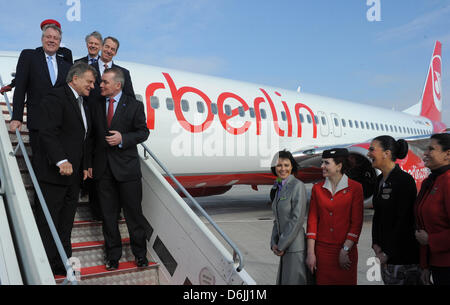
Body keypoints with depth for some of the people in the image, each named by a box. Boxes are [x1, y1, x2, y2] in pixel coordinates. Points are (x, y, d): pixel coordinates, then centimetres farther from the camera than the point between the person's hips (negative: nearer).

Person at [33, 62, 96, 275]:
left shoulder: (81, 103, 19)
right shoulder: (56, 97, -10)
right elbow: (47, 132, -20)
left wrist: (84, 166, 16)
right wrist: (61, 161, -26)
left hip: (73, 173, 9)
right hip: (53, 171, -9)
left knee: (66, 221, 14)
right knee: (48, 221, -1)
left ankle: (62, 264, 24)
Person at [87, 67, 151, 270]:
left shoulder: (134, 106, -1)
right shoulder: (96, 105, 9)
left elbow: (143, 132, 0)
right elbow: (92, 135, 12)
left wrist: (123, 139, -17)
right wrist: (89, 161, 4)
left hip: (127, 167, -3)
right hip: (102, 168, 3)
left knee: (133, 211, 4)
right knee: (108, 214, 10)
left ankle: (140, 253, 21)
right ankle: (113, 254, 23)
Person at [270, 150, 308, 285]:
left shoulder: (297, 186, -13)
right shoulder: (279, 188, 12)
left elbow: (297, 219, -17)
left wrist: (282, 245, -13)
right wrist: (274, 243, 5)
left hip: (295, 246, -8)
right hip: (284, 247, 8)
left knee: (294, 280, 0)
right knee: (282, 280, 15)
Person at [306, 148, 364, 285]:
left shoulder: (355, 188, -4)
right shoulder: (317, 188, 4)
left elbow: (356, 223, -6)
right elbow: (312, 220, 1)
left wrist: (345, 251, -11)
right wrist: (310, 253, -3)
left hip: (346, 250, -2)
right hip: (322, 250, 2)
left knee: (345, 281, 7)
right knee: (323, 281, 7)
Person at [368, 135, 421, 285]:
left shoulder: (405, 180, -16)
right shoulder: (380, 180, 9)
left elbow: (404, 220, -18)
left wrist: (388, 253, -15)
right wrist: (376, 244, 2)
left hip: (403, 255, -7)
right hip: (385, 251, 7)